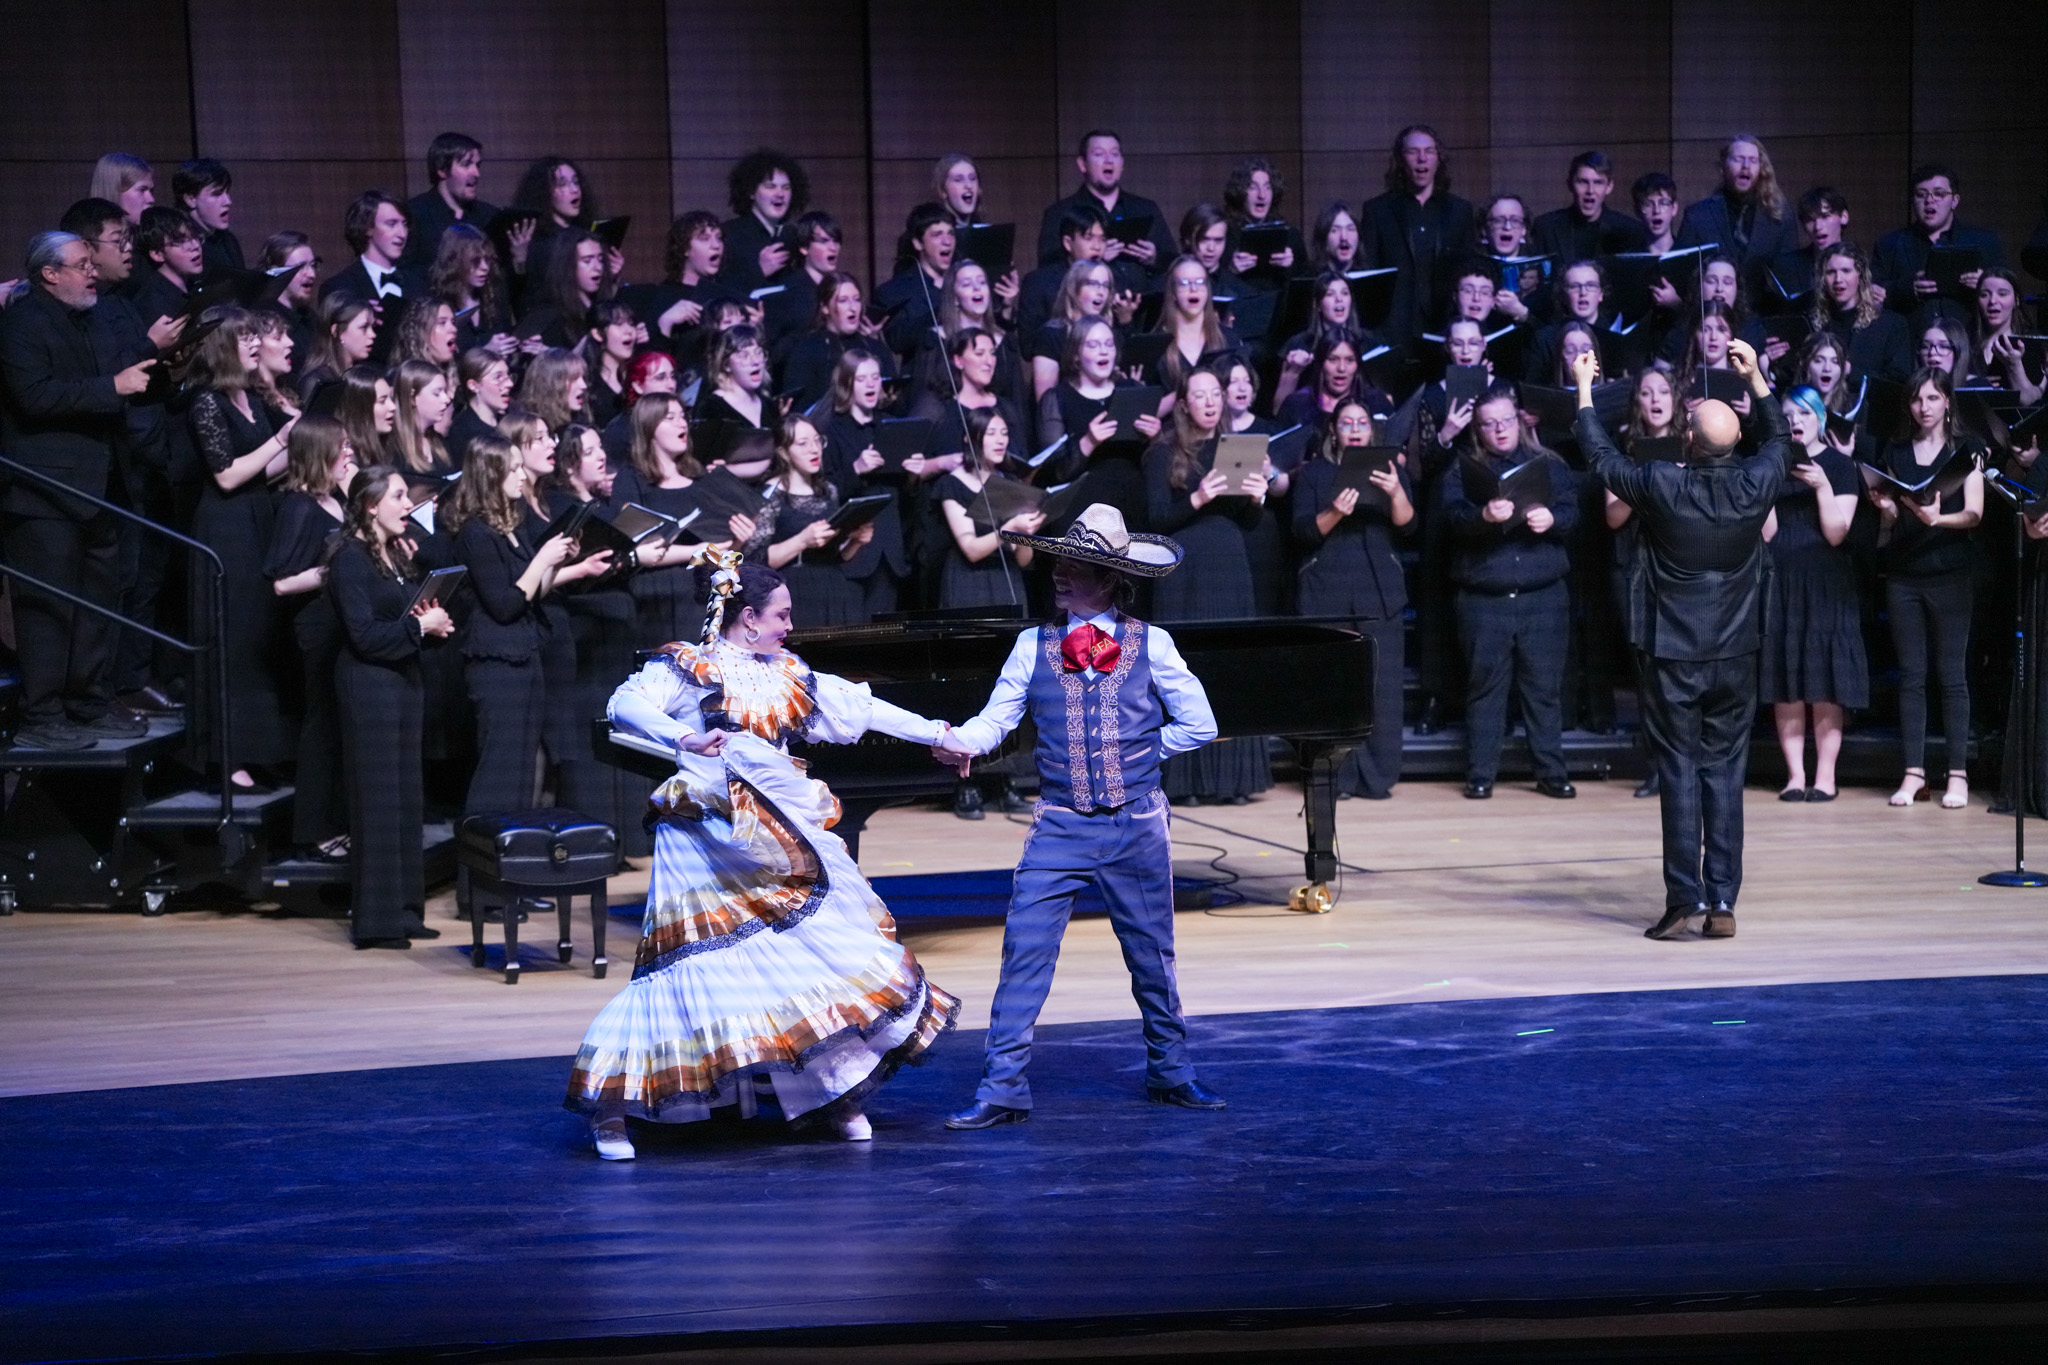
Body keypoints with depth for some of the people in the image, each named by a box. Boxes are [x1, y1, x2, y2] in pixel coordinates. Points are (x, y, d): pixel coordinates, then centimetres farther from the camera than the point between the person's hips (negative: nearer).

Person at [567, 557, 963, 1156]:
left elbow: (859, 707, 23)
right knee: (698, 962, -10)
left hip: (781, 833, 7)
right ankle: (609, 1105, -2)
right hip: (710, 834, -6)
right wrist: (682, 737, -33)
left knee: (823, 950, 1)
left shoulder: (788, 674, 17)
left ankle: (834, 1096, 12)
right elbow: (626, 704, -16)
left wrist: (937, 734, 27)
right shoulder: (689, 666, -1)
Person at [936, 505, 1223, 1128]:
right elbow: (997, 716, -3)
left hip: (1137, 828, 0)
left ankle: (1170, 1072, 30)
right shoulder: (1033, 645, 4)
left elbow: (1198, 725, 6)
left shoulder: (1151, 644, 1)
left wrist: (1137, 755, 2)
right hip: (1060, 826, 0)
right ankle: (1002, 1089, -2)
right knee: (1024, 949, -7)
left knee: (1152, 954, 12)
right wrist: (957, 741, -23)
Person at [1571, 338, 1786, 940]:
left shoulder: (1660, 484, -14)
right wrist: (1755, 376, 28)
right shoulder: (1756, 484, -6)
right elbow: (1777, 437, 17)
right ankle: (1722, 903, 7)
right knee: (1725, 771, 7)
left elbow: (1601, 458, 4)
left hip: (1672, 654, -3)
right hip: (1735, 654, 3)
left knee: (1679, 770, 1)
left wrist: (1584, 389, 17)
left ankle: (1684, 901, -3)